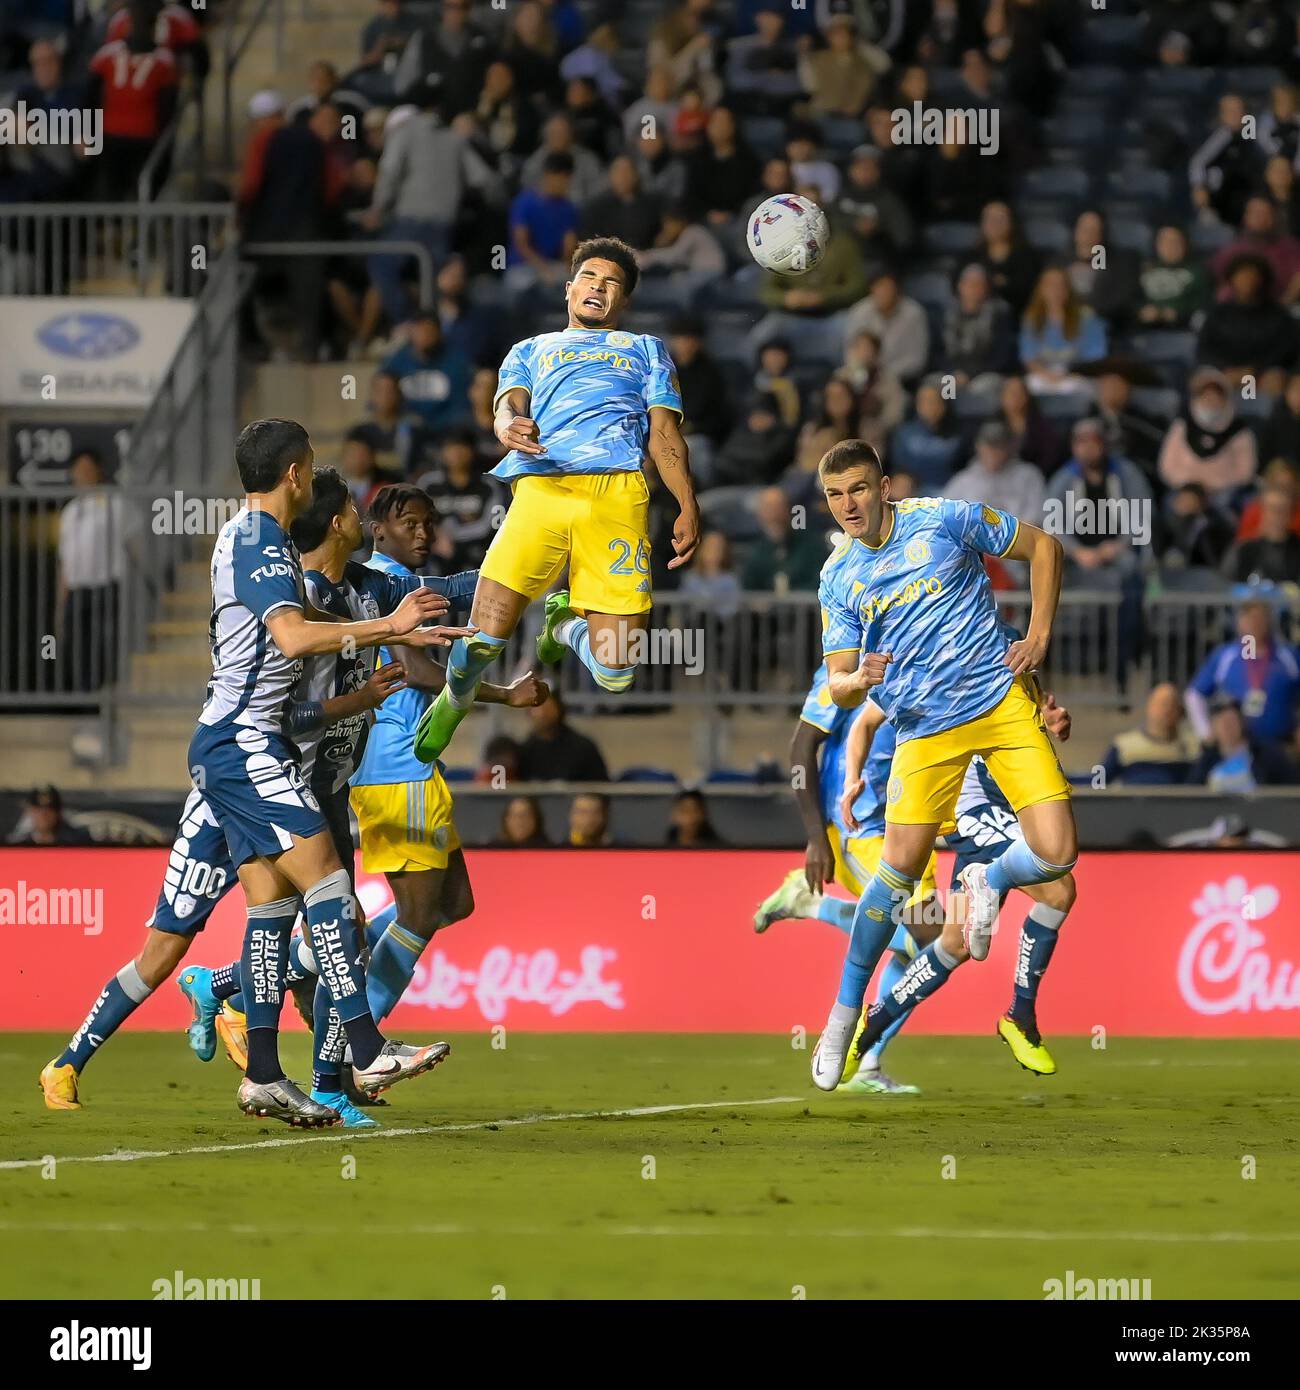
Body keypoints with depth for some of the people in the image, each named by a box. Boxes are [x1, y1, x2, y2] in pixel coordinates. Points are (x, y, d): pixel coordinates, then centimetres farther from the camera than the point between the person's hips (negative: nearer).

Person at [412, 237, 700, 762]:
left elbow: (665, 431, 21)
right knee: (483, 640, -14)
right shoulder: (531, 351, 32)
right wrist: (509, 428, -14)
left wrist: (687, 505, 6)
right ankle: (455, 698, 21)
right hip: (540, 486, 0)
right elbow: (510, 405, 13)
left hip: (617, 492, 0)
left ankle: (567, 623, 22)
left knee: (614, 671, -13)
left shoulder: (646, 349, 33)